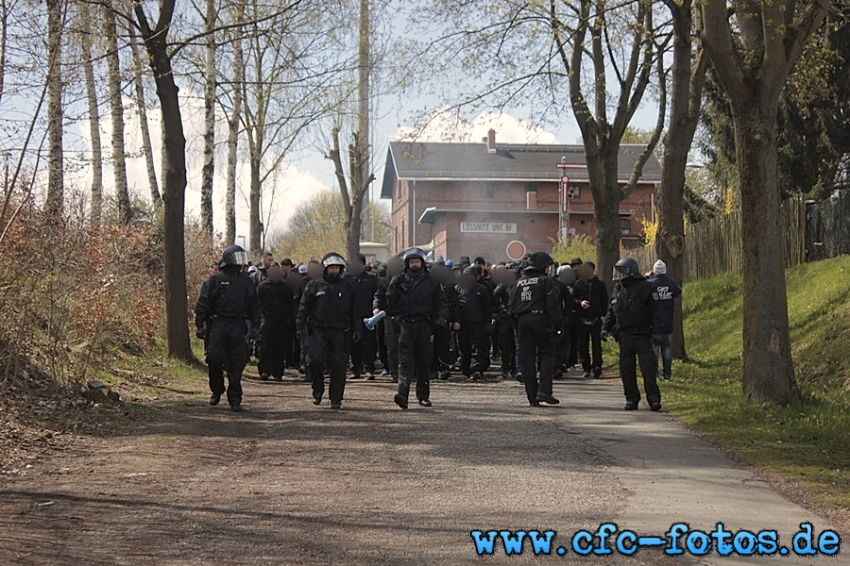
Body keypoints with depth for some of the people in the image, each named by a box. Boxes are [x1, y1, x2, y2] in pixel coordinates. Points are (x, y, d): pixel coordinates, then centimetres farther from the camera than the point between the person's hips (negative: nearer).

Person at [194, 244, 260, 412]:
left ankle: (235, 399, 8)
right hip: (217, 324, -3)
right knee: (214, 358, -9)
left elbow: (254, 306, 17)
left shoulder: (246, 281, 13)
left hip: (237, 326, 3)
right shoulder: (215, 280, 1)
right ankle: (217, 390, 14)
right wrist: (200, 325, -7)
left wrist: (255, 326, 9)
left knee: (236, 364, 2)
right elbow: (202, 304, 0)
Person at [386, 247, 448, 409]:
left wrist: (442, 317, -5)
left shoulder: (431, 283, 10)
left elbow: (441, 302, 12)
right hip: (406, 324, -1)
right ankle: (402, 394, -26)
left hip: (424, 326, 1)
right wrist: (392, 288, -9)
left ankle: (423, 395, 19)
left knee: (424, 362, 6)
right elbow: (391, 303, 6)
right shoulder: (400, 282, 10)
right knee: (405, 359, -14)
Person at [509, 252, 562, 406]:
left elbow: (512, 306, 16)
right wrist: (557, 324, -8)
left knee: (526, 358, 5)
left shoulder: (519, 282, 17)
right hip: (540, 320, -5)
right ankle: (544, 391, -13)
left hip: (522, 322, 6)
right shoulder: (546, 281, -2)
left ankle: (532, 397, 5)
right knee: (547, 354, 0)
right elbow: (553, 305, -10)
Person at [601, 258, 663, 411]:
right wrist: (606, 328, 9)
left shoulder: (646, 288, -6)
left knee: (648, 368, -8)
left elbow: (656, 311, -7)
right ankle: (631, 399, 13)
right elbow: (611, 312, 20)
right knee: (626, 369, 5)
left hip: (643, 335, -6)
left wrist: (657, 330, -15)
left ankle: (654, 399, -5)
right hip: (625, 335, 6)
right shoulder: (617, 290, 13)